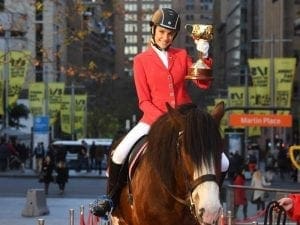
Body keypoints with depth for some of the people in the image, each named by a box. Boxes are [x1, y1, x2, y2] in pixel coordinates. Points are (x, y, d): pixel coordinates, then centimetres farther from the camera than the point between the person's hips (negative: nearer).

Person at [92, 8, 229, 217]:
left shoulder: (182, 55, 10)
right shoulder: (141, 60, 2)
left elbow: (203, 84, 0)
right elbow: (144, 100, -2)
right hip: (154, 118, -2)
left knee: (222, 162, -10)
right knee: (119, 154, -23)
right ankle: (111, 198, 0)